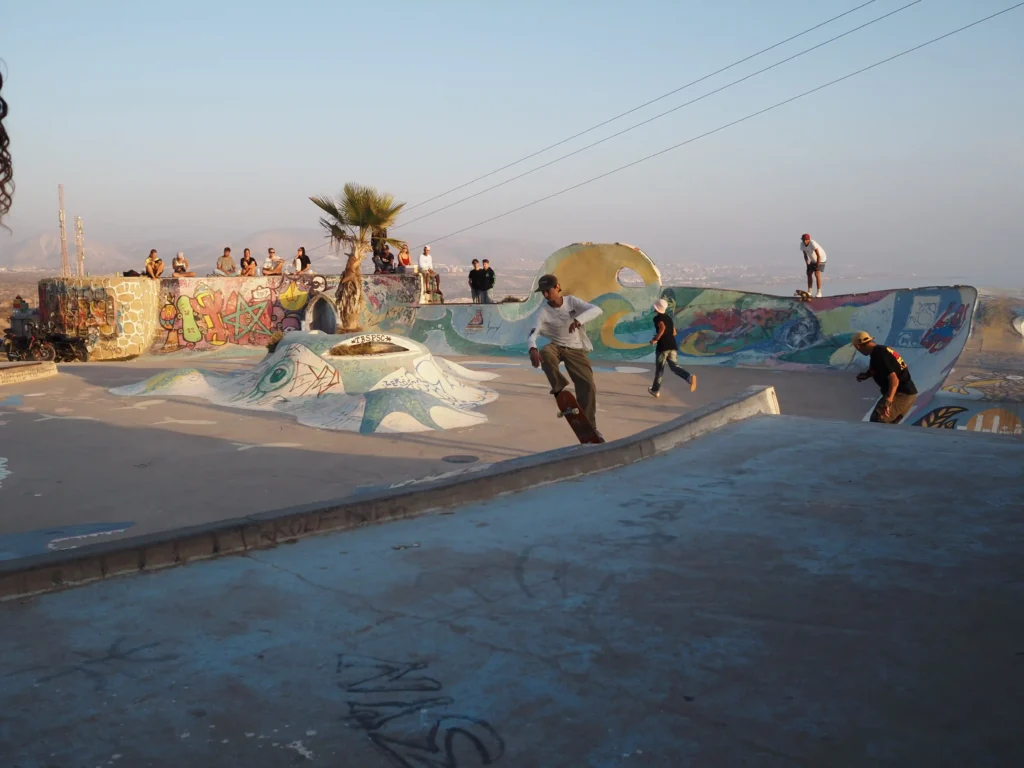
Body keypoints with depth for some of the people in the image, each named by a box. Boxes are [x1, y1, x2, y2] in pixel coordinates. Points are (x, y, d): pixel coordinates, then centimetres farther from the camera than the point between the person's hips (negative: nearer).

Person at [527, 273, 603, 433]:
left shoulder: (571, 301, -10)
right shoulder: (544, 312, -10)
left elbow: (596, 310, -22)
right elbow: (533, 333, -21)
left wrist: (578, 320, -42)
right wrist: (532, 348, -45)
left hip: (575, 350, 1)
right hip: (556, 346, 0)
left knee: (588, 386, -6)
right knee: (545, 354, -37)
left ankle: (589, 426, 10)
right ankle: (559, 388, -14)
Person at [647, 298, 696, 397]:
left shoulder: (657, 318, -6)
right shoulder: (669, 318, 18)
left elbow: (662, 327, -25)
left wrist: (655, 339, -15)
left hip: (662, 346, -6)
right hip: (673, 345, 6)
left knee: (659, 369, 8)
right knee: (674, 367, 1)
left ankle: (655, 390, 21)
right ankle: (690, 377, -26)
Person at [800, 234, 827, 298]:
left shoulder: (813, 244, -34)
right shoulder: (802, 244, -13)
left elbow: (819, 255, -31)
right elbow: (805, 255, 1)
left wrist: (817, 266, -26)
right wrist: (807, 264, -4)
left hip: (821, 259, -7)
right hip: (813, 260, 7)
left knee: (817, 274, -17)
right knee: (809, 273, 2)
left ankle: (819, 292, -14)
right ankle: (809, 292, 8)